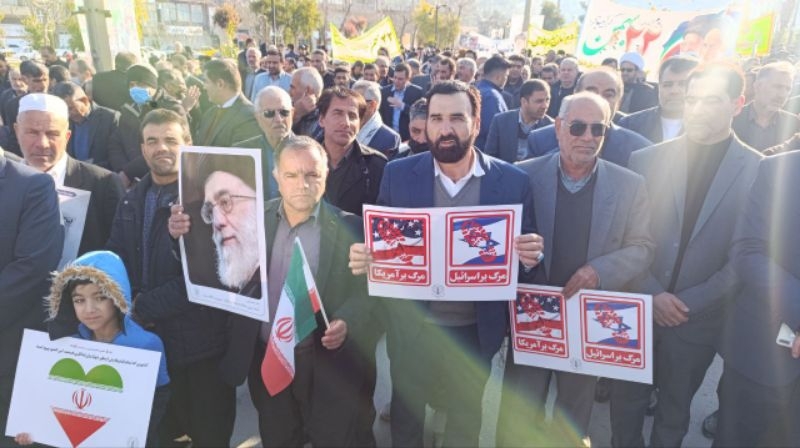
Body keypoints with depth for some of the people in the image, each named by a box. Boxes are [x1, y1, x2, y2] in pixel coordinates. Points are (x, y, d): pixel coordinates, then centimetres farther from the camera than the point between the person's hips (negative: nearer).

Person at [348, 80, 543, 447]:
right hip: (412, 327, 1)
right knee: (405, 413, 24)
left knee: (466, 418, 25)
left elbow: (524, 254, -3)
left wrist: (531, 256, -25)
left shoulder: (513, 181, -8)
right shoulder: (398, 174, -7)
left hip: (476, 331, 0)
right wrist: (364, 256, -23)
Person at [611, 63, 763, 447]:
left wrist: (690, 302, -11)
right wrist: (652, 294, -12)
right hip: (637, 308, 1)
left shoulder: (760, 170, -5)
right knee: (626, 398, 16)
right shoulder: (646, 159, -2)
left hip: (700, 317, 0)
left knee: (674, 409, 19)